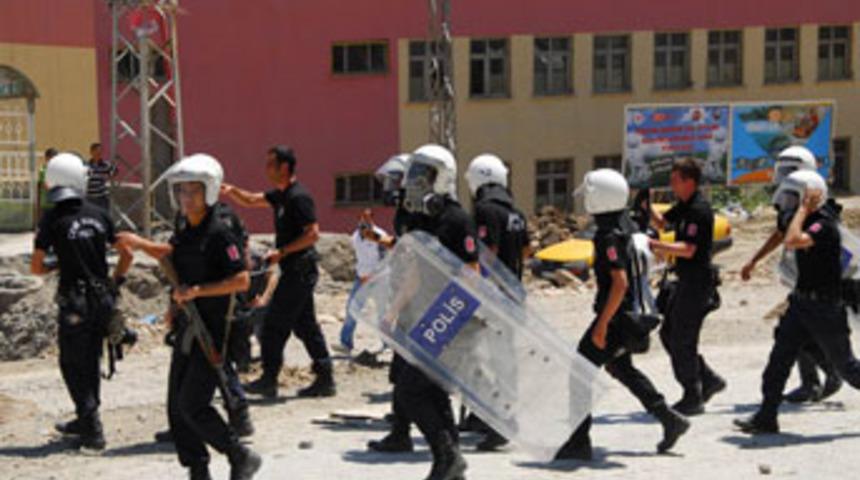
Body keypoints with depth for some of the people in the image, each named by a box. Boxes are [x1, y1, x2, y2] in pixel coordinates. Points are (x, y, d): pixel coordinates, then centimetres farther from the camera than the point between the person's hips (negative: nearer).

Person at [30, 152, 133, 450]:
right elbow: (126, 255, 10)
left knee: (73, 365, 5)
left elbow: (36, 267, -6)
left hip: (75, 302, -5)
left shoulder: (52, 220, -9)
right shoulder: (98, 215, 4)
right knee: (90, 361, 19)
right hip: (103, 300, 5)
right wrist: (114, 283, 19)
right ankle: (86, 420, 32)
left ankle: (93, 432, 0)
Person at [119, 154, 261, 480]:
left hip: (213, 330, -8)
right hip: (188, 328, 8)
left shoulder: (219, 235, -16)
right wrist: (139, 244, 16)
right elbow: (171, 254, 31)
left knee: (192, 404, -12)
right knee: (176, 406, 7)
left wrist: (197, 290, -23)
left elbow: (242, 280, -22)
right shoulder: (184, 232, 9)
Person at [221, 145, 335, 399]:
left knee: (275, 323, -6)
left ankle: (269, 380, 0)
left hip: (300, 270, -10)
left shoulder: (299, 197, -15)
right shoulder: (280, 195, 14)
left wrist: (282, 252, -21)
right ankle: (325, 379, 13)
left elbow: (313, 233, -21)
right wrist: (231, 191, 3)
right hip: (294, 270, 10)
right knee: (305, 324, 11)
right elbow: (251, 201, 23)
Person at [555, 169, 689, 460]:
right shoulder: (626, 226, 8)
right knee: (621, 369, 24)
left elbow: (620, 283, -27)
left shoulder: (611, 237, -22)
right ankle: (670, 420, 27)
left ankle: (578, 442, -1)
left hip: (615, 316, -10)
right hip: (629, 313, 10)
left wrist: (602, 324, -25)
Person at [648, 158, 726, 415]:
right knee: (668, 334, 14)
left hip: (698, 281, -10)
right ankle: (708, 379, 23)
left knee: (682, 339, -4)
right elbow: (662, 221, 24)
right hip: (687, 280, 10)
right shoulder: (684, 205, 10)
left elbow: (688, 249, -25)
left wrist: (656, 245, -26)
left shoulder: (699, 210, -19)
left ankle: (693, 399, 6)